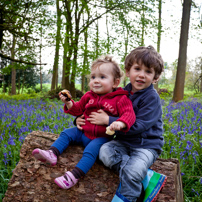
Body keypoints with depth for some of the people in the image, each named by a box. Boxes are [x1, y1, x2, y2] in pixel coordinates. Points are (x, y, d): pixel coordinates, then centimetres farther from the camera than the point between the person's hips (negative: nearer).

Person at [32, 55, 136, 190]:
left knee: (91, 149, -29)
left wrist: (121, 123, -43)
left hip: (102, 137, -7)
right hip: (84, 132, 7)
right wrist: (69, 103, -5)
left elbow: (129, 114, -21)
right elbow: (78, 109, 16)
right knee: (67, 133, -2)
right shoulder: (89, 96, 7)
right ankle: (52, 154, -17)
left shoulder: (121, 99, -11)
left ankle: (75, 176, -36)